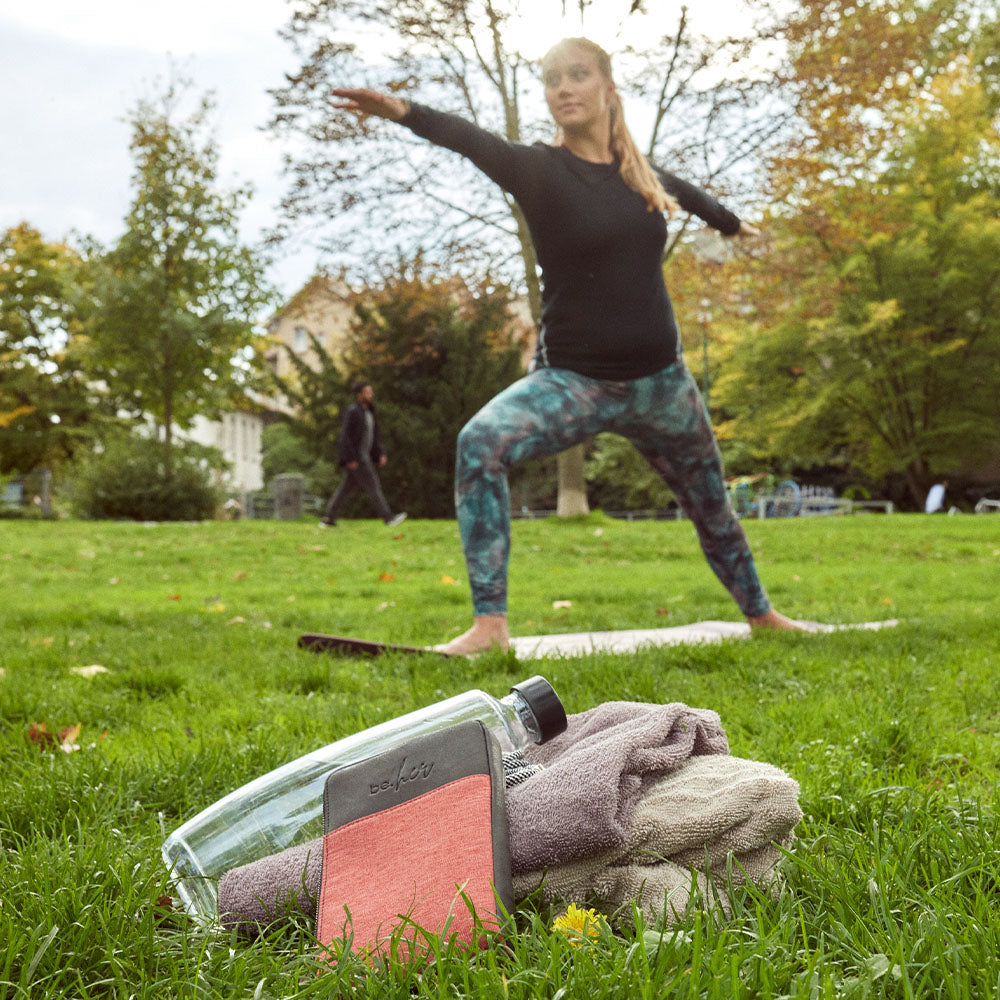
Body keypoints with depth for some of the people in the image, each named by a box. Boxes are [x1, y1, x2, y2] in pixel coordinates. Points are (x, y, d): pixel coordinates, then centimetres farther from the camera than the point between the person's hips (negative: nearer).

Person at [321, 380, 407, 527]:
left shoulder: (368, 412, 15)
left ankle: (327, 518, 15)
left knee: (346, 488, 10)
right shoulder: (352, 411, -14)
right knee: (373, 484, -11)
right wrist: (351, 459, -23)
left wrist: (380, 454, 9)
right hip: (354, 456, -9)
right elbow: (345, 435, -18)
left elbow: (374, 436, 19)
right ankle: (388, 517, -12)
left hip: (364, 456, 9)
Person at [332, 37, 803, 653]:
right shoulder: (540, 170, -10)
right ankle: (490, 622, -28)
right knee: (481, 442, -31)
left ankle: (760, 612, 44)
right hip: (572, 379, -4)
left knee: (711, 504, 19)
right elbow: (475, 142, -31)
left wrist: (731, 223, 49)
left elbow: (681, 190, 28)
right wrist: (404, 111, -52)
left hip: (660, 380, 4)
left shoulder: (641, 173, 4)